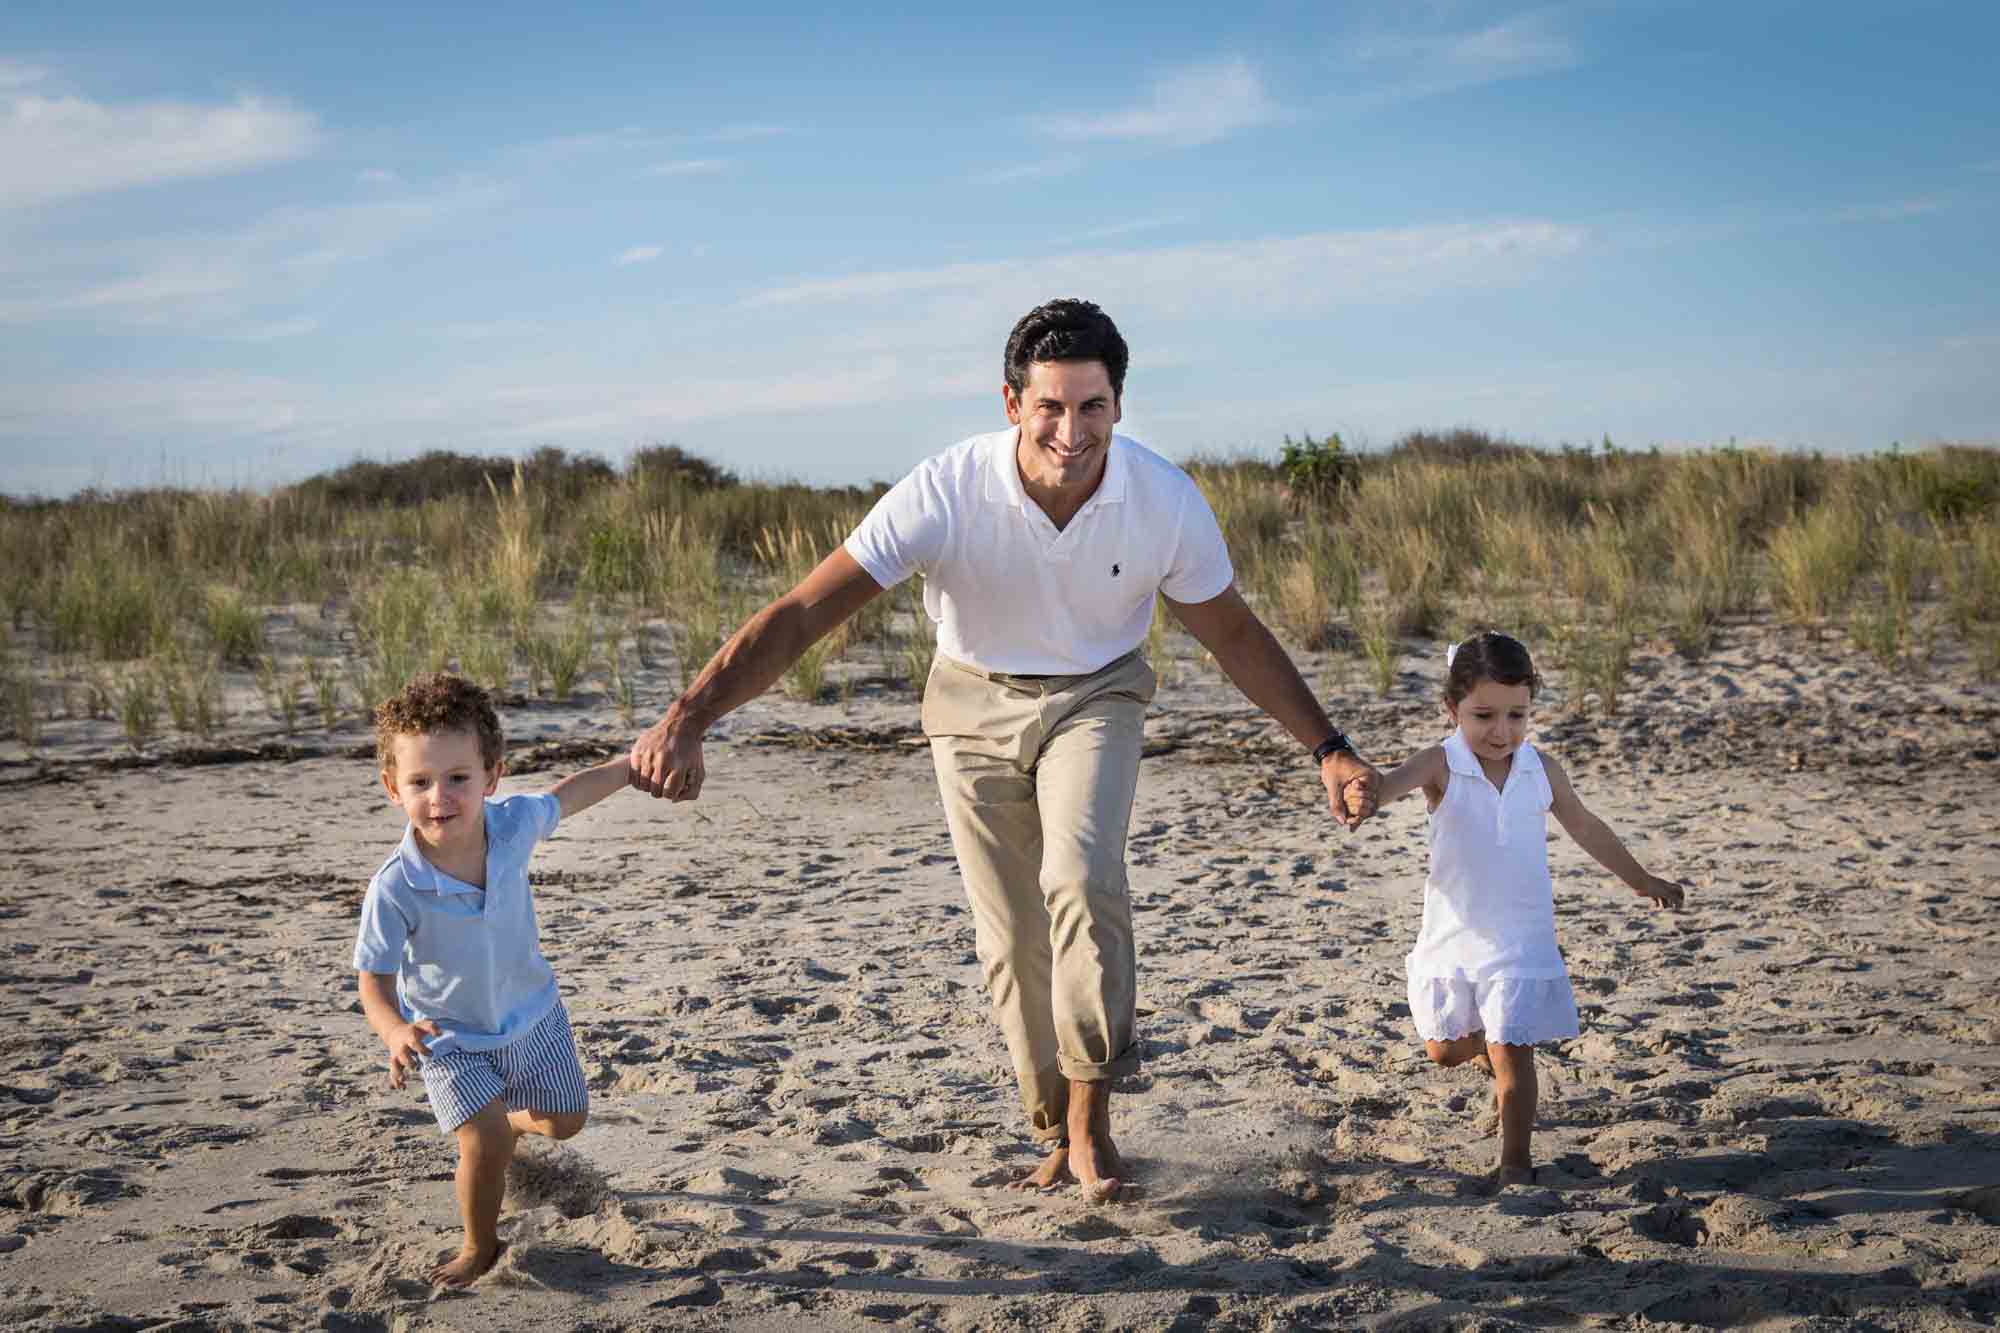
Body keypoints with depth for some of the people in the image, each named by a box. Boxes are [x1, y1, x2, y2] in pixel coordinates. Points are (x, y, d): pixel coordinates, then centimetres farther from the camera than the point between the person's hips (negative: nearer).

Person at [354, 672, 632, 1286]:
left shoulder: (512, 824, -26)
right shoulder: (395, 889, -35)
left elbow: (566, 795, -3)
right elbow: (375, 981, -26)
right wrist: (395, 1031, -46)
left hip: (531, 1012, 4)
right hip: (452, 1036, -4)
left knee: (564, 1122, 20)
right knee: (485, 1144, -17)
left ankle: (512, 1119, 56)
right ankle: (480, 1247, 12)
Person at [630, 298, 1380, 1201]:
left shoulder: (1165, 499, -22)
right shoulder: (947, 492, -29)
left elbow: (1233, 635, -5)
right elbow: (803, 612, -32)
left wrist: (1328, 749, -6)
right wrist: (687, 719, -42)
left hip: (1097, 696, 0)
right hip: (977, 707, 0)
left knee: (1083, 879, -25)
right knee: (1013, 939, 2)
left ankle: (1092, 1116, -10)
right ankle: (1057, 1133, 23)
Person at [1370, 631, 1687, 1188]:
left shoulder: (1542, 770, -2)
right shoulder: (1441, 766, -12)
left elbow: (1586, 828, 15)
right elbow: (1391, 783, -34)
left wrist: (1642, 881, 27)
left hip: (1520, 939, 0)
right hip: (1453, 935, 0)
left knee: (1511, 1055, -7)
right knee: (1444, 1049, 13)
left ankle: (1516, 1165, 7)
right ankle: (1492, 1049, 47)